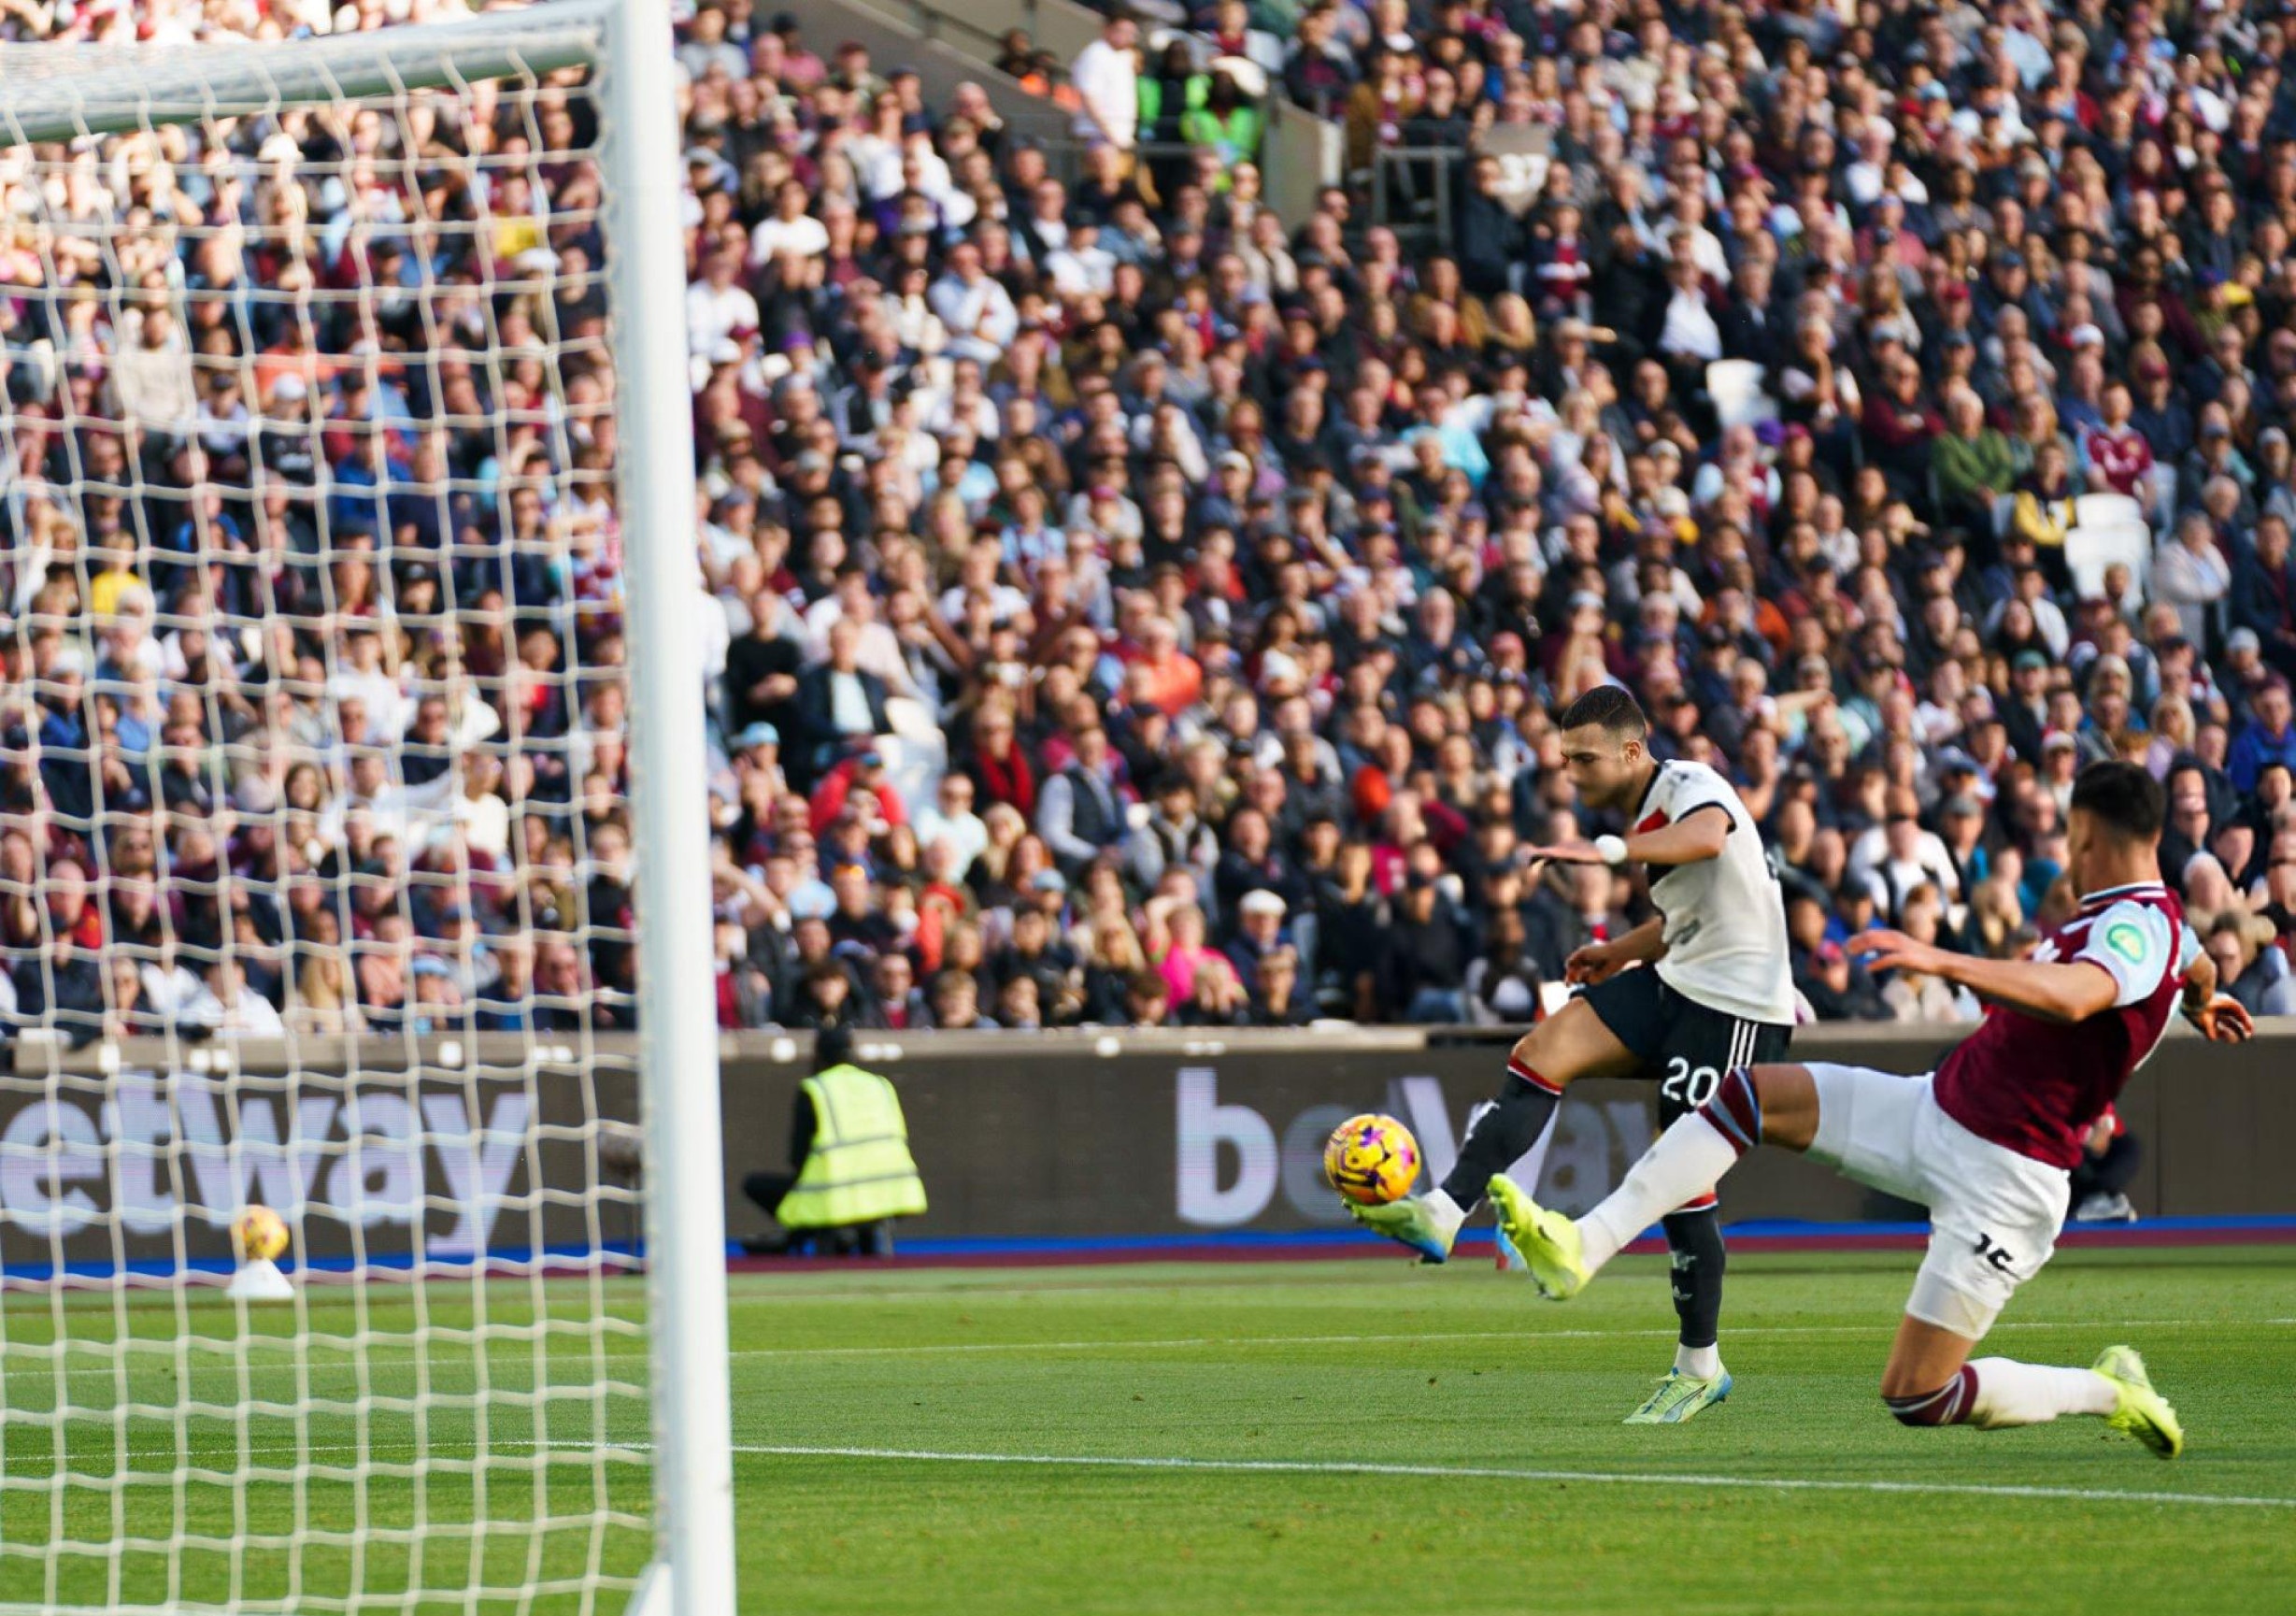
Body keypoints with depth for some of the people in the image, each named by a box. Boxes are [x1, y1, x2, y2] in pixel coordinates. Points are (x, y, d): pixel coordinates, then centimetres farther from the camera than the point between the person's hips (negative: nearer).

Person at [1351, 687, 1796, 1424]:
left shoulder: (1688, 785, -14)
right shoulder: (1645, 815, 15)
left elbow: (1709, 836, -40)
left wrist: (1607, 851, -53)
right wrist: (1624, 951, 17)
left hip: (1735, 1003, -9)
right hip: (1676, 982, 9)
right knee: (1541, 1051, -10)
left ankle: (1700, 1368, 7)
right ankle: (1444, 1212, -19)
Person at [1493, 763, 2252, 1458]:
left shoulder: (2141, 929, -20)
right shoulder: (2133, 916, 10)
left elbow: (2070, 998, -43)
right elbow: (2197, 966, 35)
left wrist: (1942, 962, -52)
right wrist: (2202, 999, 59)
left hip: (2003, 1177, -10)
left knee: (1914, 1398, -10)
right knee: (1748, 1096, -2)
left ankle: (2109, 1392, 11)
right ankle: (1581, 1248, -8)